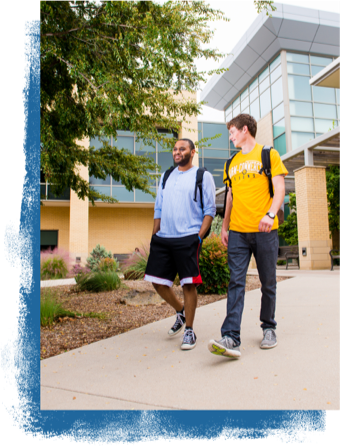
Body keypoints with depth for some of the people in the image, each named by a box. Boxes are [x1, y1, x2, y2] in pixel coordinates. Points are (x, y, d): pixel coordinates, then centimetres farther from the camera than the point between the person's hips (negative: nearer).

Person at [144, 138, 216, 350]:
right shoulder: (166, 177, 19)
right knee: (157, 281, 5)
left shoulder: (203, 176, 4)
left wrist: (200, 235, -12)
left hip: (188, 238, -5)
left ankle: (190, 331, 13)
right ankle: (180, 312, 31)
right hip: (163, 238, 6)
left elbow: (210, 210, -1)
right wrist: (154, 235, 13)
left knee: (189, 283, -4)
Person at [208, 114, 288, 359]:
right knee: (236, 282, -8)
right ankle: (231, 339, -12)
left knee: (268, 283, 7)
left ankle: (269, 329, 26)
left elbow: (279, 188, -4)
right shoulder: (231, 163, 18)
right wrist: (224, 226, 15)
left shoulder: (269, 155, 4)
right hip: (238, 232, 3)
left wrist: (271, 214, -21)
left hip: (264, 230, -3)